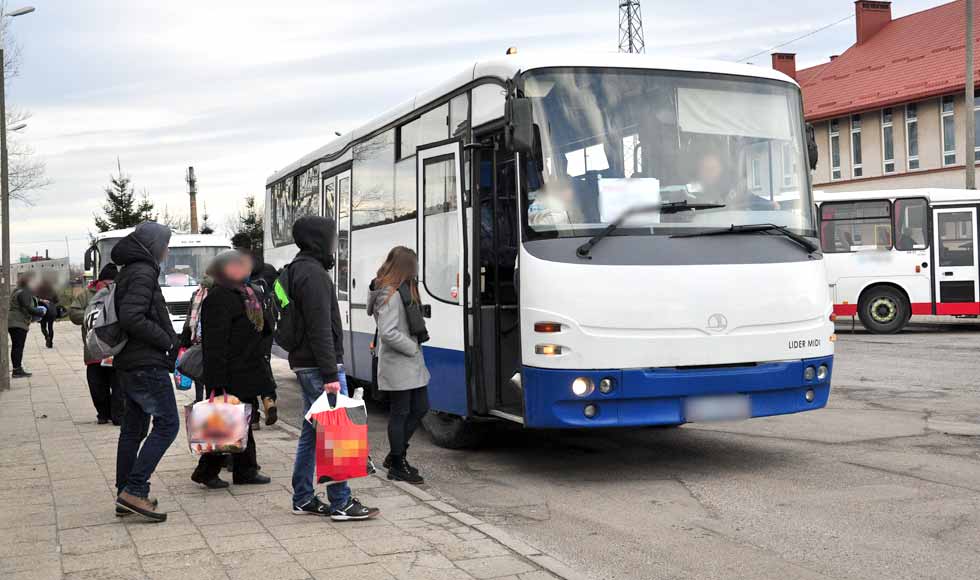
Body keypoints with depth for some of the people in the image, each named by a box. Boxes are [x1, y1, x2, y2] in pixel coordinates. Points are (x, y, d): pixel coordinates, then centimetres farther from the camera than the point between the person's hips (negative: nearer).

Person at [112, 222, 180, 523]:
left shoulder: (130, 272, 17)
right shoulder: (142, 273, -14)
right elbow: (131, 318, -24)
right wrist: (166, 341, -15)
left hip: (129, 364, 10)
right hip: (147, 364, -10)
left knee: (133, 429, 13)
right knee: (167, 424, -8)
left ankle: (126, 493, 19)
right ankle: (134, 490, -12)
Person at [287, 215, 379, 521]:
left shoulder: (298, 269, 17)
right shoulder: (314, 274, -15)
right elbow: (320, 329, -22)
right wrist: (331, 375, -23)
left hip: (305, 365, 10)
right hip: (320, 366, -10)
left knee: (312, 431, 14)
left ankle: (303, 499, 19)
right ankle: (341, 504, -3)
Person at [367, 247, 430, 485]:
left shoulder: (403, 291, 13)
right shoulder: (391, 295, -18)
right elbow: (388, 333, -24)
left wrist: (420, 338, 2)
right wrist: (413, 347, -15)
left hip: (412, 363, 10)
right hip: (397, 366, -10)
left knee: (420, 408, 15)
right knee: (400, 413, 0)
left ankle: (396, 455, 26)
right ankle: (397, 465, 12)